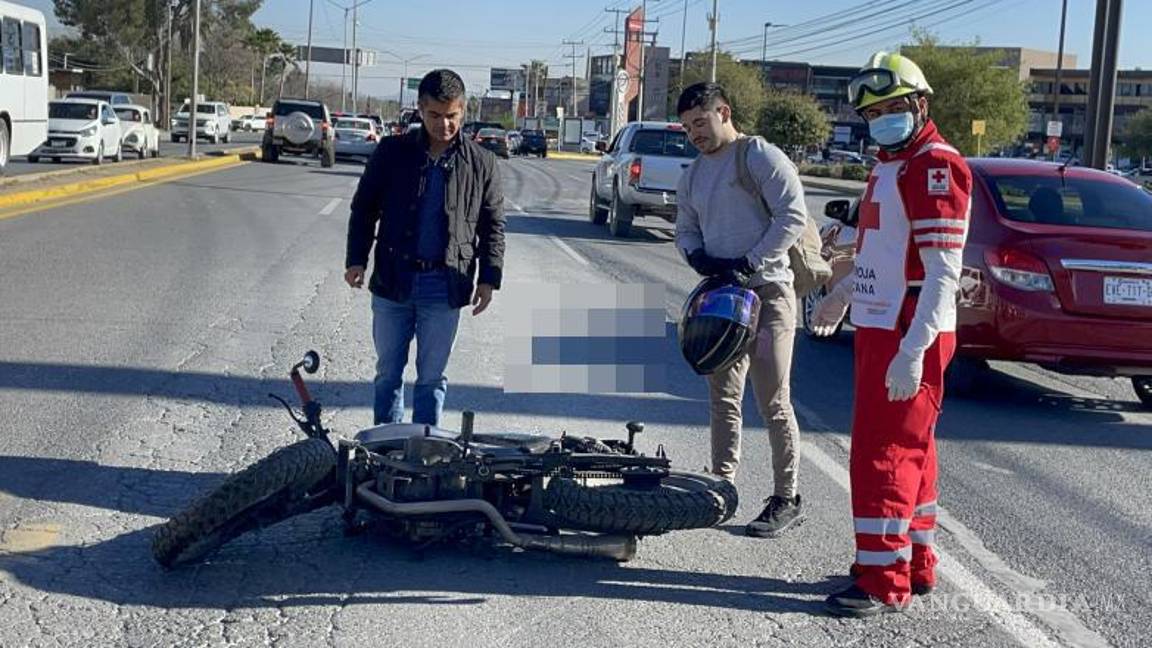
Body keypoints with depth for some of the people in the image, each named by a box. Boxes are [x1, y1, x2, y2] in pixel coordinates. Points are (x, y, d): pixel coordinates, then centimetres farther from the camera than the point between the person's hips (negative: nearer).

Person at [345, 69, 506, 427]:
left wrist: (489, 277, -3)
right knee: (388, 373, 11)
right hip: (392, 281, 1)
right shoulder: (392, 152, 1)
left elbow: (493, 225, 5)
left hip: (445, 287, -1)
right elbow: (364, 208, 7)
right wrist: (356, 259, -3)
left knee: (432, 377, 8)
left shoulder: (481, 164, 1)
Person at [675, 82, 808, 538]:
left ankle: (787, 500, 1)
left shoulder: (762, 158, -7)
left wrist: (750, 262, -17)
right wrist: (698, 256, 0)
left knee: (773, 401, -7)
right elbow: (685, 228, 23)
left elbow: (793, 217, -13)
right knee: (723, 398, 12)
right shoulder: (693, 175, 16)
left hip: (767, 292, -8)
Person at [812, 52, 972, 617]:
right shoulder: (890, 164, 15)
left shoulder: (935, 167, -16)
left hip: (908, 337, -10)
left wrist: (912, 350, -27)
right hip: (880, 327, 10)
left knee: (882, 453, -7)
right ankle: (915, 564, 28)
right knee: (908, 451, 17)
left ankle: (884, 581, 1)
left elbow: (943, 272, -23)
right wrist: (843, 294, 39)